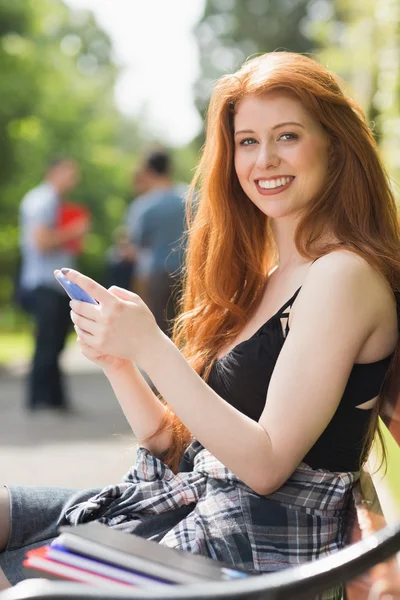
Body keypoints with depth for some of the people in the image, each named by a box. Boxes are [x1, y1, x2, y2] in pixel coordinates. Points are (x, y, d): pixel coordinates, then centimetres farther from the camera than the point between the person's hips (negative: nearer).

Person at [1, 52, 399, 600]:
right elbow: (177, 446, 12)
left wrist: (151, 347, -19)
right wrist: (117, 360, -4)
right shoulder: (260, 275, 14)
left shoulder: (344, 275, -12)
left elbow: (266, 464, -18)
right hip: (189, 505, 8)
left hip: (263, 549, -8)